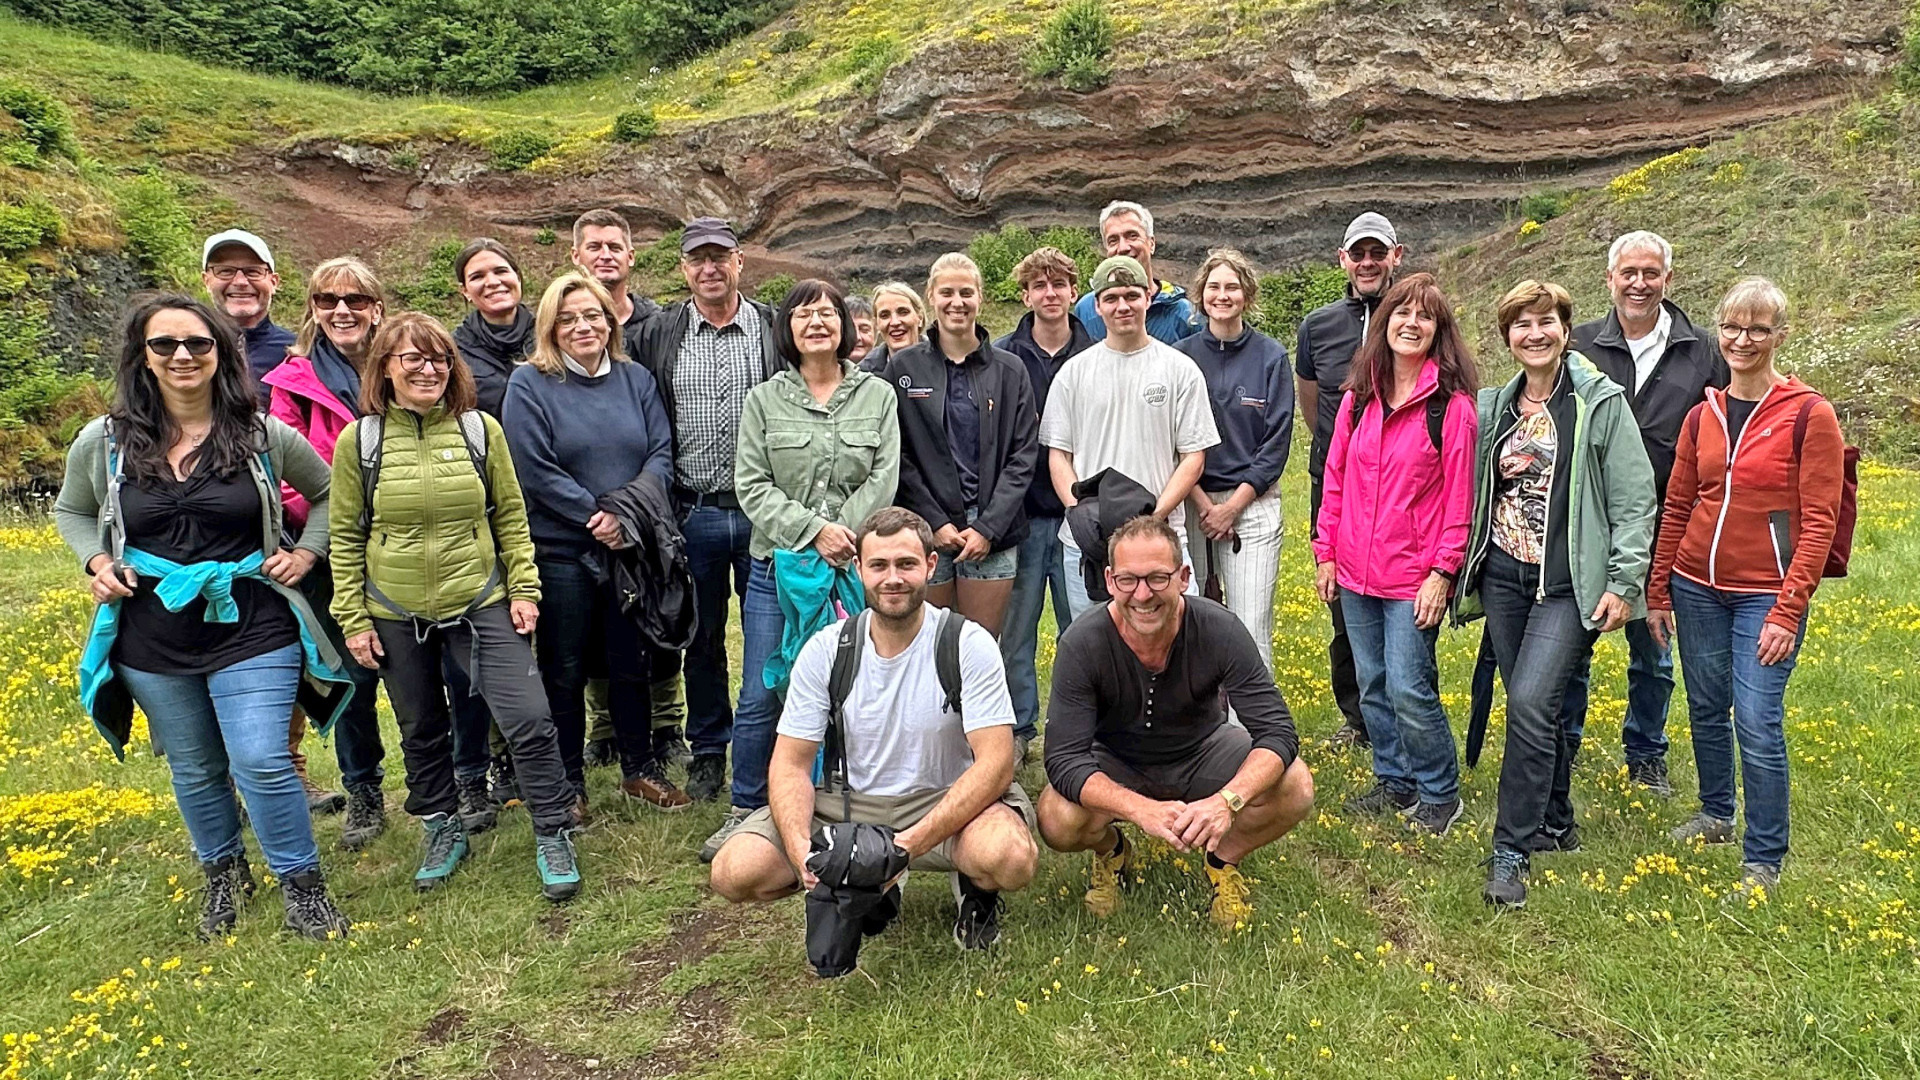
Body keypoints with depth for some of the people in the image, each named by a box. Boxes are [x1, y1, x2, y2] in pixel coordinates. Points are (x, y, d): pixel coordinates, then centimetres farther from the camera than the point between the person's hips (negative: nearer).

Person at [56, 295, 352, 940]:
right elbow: (71, 511, 17)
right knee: (194, 771, 17)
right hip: (151, 639, 3)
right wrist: (96, 561, -1)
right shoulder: (104, 442, -1)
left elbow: (329, 493, 11)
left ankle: (302, 886, 13)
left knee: (261, 763, -8)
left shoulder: (265, 436, -5)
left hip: (250, 628, -2)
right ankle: (223, 875, 40)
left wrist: (305, 553, -2)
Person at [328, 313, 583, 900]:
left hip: (480, 604, -1)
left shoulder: (480, 429, -2)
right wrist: (353, 620, 1)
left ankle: (552, 836, 9)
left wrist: (523, 588, 0)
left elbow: (511, 515, 5)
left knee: (529, 719, -8)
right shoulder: (360, 440, -2)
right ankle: (443, 830, 37)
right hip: (396, 615, 1)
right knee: (422, 732, 15)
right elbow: (345, 536, 3)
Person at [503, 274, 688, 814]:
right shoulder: (529, 384, -2)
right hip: (561, 551, -3)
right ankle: (568, 783, 21)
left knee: (631, 663, 13)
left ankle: (640, 768, 28)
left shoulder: (637, 378, 9)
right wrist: (595, 518, -16)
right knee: (565, 671, 7)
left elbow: (662, 452, 2)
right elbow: (536, 469, -11)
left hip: (633, 546, 3)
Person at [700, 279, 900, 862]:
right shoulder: (763, 400, 8)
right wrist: (813, 530, -12)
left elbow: (884, 479, 0)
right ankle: (745, 810, 18)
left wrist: (843, 537, -11)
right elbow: (752, 486, 0)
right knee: (760, 696, 2)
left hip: (853, 567, 0)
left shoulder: (878, 395, 9)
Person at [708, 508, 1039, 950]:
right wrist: (802, 851, -24)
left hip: (950, 802, -3)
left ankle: (975, 891, 3)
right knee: (735, 871, -17)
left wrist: (910, 844, -31)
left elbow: (995, 763, -20)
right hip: (850, 804, 3)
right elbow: (790, 764, -5)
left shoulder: (968, 645, -13)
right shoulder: (826, 649, -5)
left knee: (1010, 858, -36)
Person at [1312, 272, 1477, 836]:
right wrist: (1326, 552, 8)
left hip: (1414, 575, -5)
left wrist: (1443, 572, -12)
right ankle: (1394, 781, 30)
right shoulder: (1358, 396, 7)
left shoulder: (1452, 403, -8)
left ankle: (1440, 793, 16)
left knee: (1409, 689, -5)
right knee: (1372, 684, 13)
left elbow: (1460, 495, -9)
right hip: (1354, 569, 5)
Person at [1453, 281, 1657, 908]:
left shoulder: (1601, 403, -5)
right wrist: (1462, 571, 12)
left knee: (1531, 702, -16)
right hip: (1503, 575, 5)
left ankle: (1511, 851, -7)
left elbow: (1635, 502, -7)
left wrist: (1624, 582, -12)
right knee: (1531, 706, 12)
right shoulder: (1496, 406, 10)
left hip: (1569, 582, -5)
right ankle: (1555, 824, 30)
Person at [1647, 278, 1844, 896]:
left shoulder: (1809, 414, -8)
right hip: (1696, 588, 5)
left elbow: (1819, 522, -10)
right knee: (1706, 711, 15)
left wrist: (1788, 611, -15)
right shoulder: (1702, 415, 7)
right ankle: (1715, 816, 36)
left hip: (1765, 595, -5)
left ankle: (1764, 860, 9)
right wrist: (1657, 592, 9)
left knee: (1758, 724, -6)